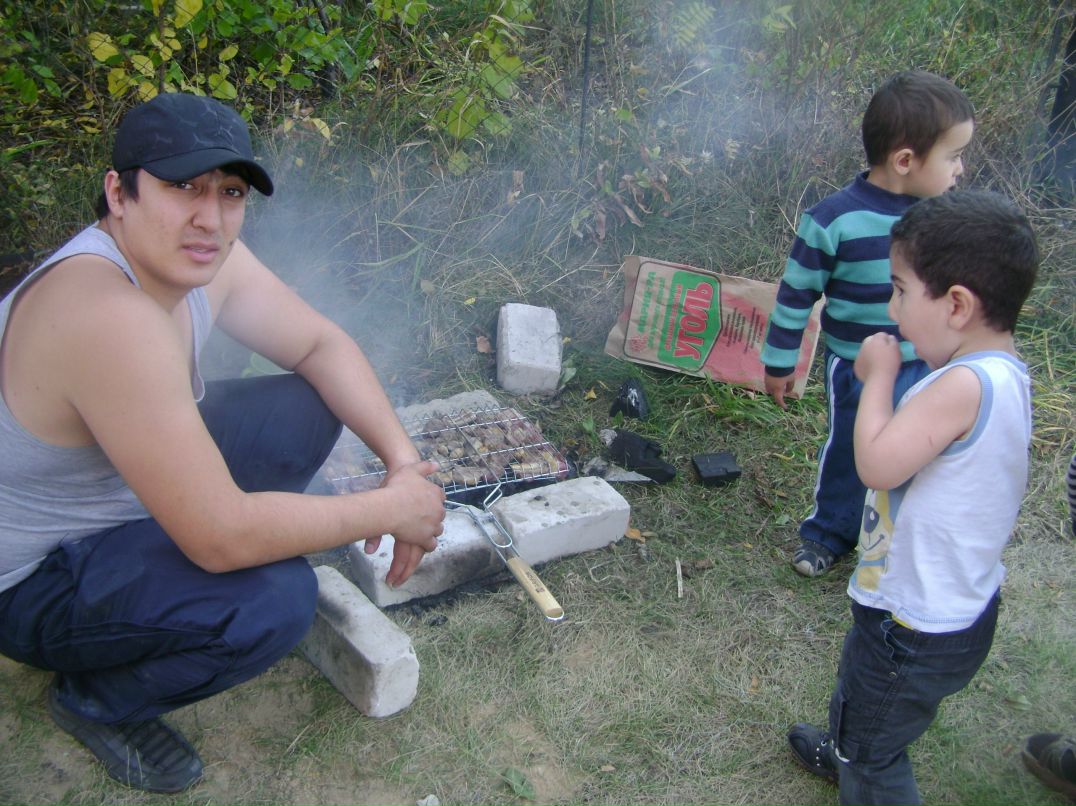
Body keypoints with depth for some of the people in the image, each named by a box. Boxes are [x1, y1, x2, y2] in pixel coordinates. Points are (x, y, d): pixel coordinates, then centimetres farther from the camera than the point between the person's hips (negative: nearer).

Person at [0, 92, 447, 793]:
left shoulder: (197, 258, -11)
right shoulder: (108, 317, -37)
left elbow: (320, 344, 1)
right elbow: (222, 537, -37)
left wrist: (405, 460, -12)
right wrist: (391, 510, -25)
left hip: (114, 497, 8)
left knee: (309, 407, -2)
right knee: (275, 601, -29)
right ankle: (96, 701, 2)